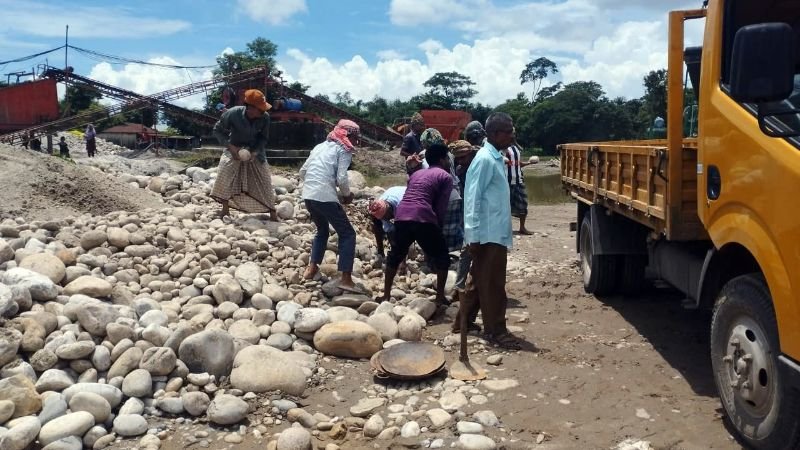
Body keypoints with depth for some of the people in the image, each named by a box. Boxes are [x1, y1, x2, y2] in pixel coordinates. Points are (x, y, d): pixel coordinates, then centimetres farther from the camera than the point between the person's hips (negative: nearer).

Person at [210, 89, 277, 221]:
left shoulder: (265, 117, -24)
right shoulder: (233, 113, -29)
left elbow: (264, 138, -9)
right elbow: (218, 130, -15)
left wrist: (255, 152, -26)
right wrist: (230, 146, -28)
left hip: (255, 150, 1)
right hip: (235, 148, -1)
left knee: (264, 181, -3)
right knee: (225, 169, -23)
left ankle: (272, 213, 10)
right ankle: (225, 209, -8)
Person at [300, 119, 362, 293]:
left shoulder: (320, 146, 22)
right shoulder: (344, 149, 1)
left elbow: (302, 172, 20)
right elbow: (342, 178, -11)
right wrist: (347, 195, 5)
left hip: (308, 195, 7)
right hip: (325, 197, -7)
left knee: (322, 230, 28)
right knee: (347, 234, 3)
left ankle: (312, 268, 23)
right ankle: (346, 279, -4)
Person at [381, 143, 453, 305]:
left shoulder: (416, 173, 29)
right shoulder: (445, 176, 11)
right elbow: (441, 206, 3)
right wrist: (438, 227, 15)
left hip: (401, 216, 5)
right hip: (422, 218, -5)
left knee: (395, 255, 21)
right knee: (441, 257, 13)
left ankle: (386, 296, 23)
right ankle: (440, 297, 13)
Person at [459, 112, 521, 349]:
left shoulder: (496, 158, 13)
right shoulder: (485, 159, -16)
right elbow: (473, 197, -19)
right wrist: (473, 234, -20)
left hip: (496, 232, 10)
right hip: (488, 234, -10)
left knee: (478, 280, 17)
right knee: (492, 284, -1)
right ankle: (496, 330, 9)